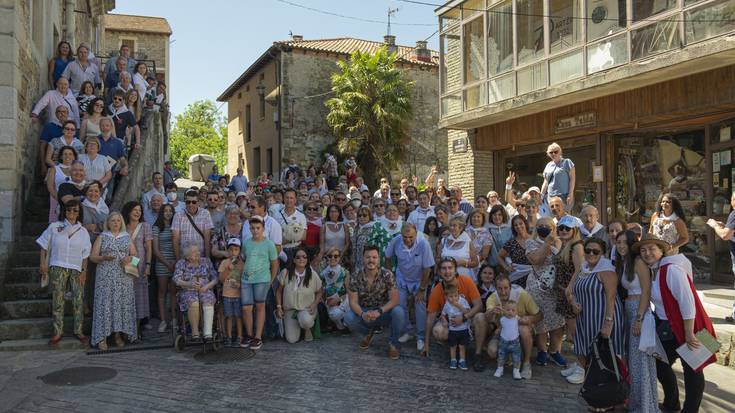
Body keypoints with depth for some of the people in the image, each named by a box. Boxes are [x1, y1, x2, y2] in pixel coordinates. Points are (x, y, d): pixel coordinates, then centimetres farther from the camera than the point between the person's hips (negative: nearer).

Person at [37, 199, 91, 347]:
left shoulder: (83, 231, 7)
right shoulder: (54, 227, 4)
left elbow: (85, 254, 7)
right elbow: (44, 246, 9)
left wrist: (84, 271, 0)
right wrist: (43, 264, 1)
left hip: (76, 269, 1)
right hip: (57, 268, -1)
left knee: (79, 300, -2)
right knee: (57, 300, -2)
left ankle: (78, 331, 8)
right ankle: (58, 332, 5)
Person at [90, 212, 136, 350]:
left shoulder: (127, 237, 14)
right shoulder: (102, 237, 9)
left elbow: (134, 254, 13)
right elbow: (92, 257, 4)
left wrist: (129, 258, -9)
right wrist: (104, 258, -15)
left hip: (124, 277, 2)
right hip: (105, 277, -2)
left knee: (122, 304, -1)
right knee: (105, 304, -7)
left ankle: (119, 335, 6)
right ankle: (102, 337, -5)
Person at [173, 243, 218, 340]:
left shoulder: (206, 262, 12)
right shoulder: (181, 263, 7)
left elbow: (215, 278, 8)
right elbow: (176, 280, -6)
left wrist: (206, 286, -12)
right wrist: (189, 284, -25)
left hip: (205, 291, 1)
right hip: (188, 292, -1)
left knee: (208, 301, -32)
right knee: (193, 303, -35)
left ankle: (208, 334, -40)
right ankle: (195, 333, -27)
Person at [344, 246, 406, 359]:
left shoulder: (387, 275, -14)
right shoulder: (356, 277, -10)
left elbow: (395, 299, -19)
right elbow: (353, 301, -13)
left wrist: (379, 311, -35)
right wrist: (362, 314, -35)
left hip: (384, 312, -1)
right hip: (364, 313, 1)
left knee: (398, 312, -33)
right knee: (348, 317, -28)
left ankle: (393, 343, -4)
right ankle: (368, 333, 8)